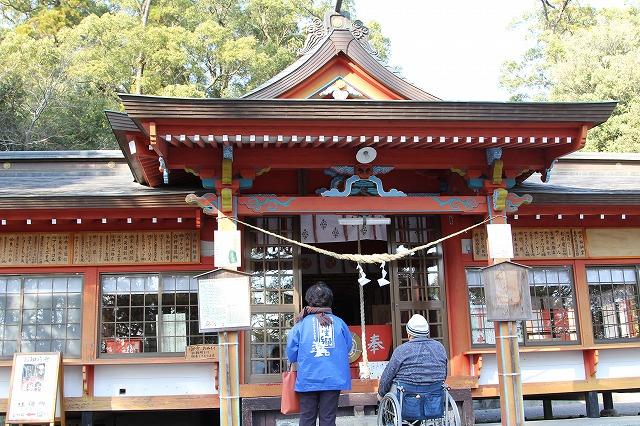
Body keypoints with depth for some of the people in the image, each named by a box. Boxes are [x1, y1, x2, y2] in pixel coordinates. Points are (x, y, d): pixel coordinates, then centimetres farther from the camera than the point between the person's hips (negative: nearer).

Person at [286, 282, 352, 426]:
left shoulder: (301, 324, -4)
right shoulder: (339, 323, -1)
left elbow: (291, 356, 0)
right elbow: (348, 347, 10)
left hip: (308, 380, 0)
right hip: (333, 380, 1)